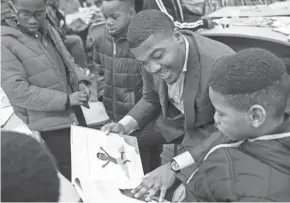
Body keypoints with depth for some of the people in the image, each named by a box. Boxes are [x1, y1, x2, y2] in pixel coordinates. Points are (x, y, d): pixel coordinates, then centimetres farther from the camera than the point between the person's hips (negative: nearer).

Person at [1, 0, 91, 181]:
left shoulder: (50, 31, 6)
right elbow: (18, 91, -20)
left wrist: (81, 81, -4)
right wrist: (65, 99, -21)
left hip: (76, 116, 7)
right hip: (51, 128, -7)